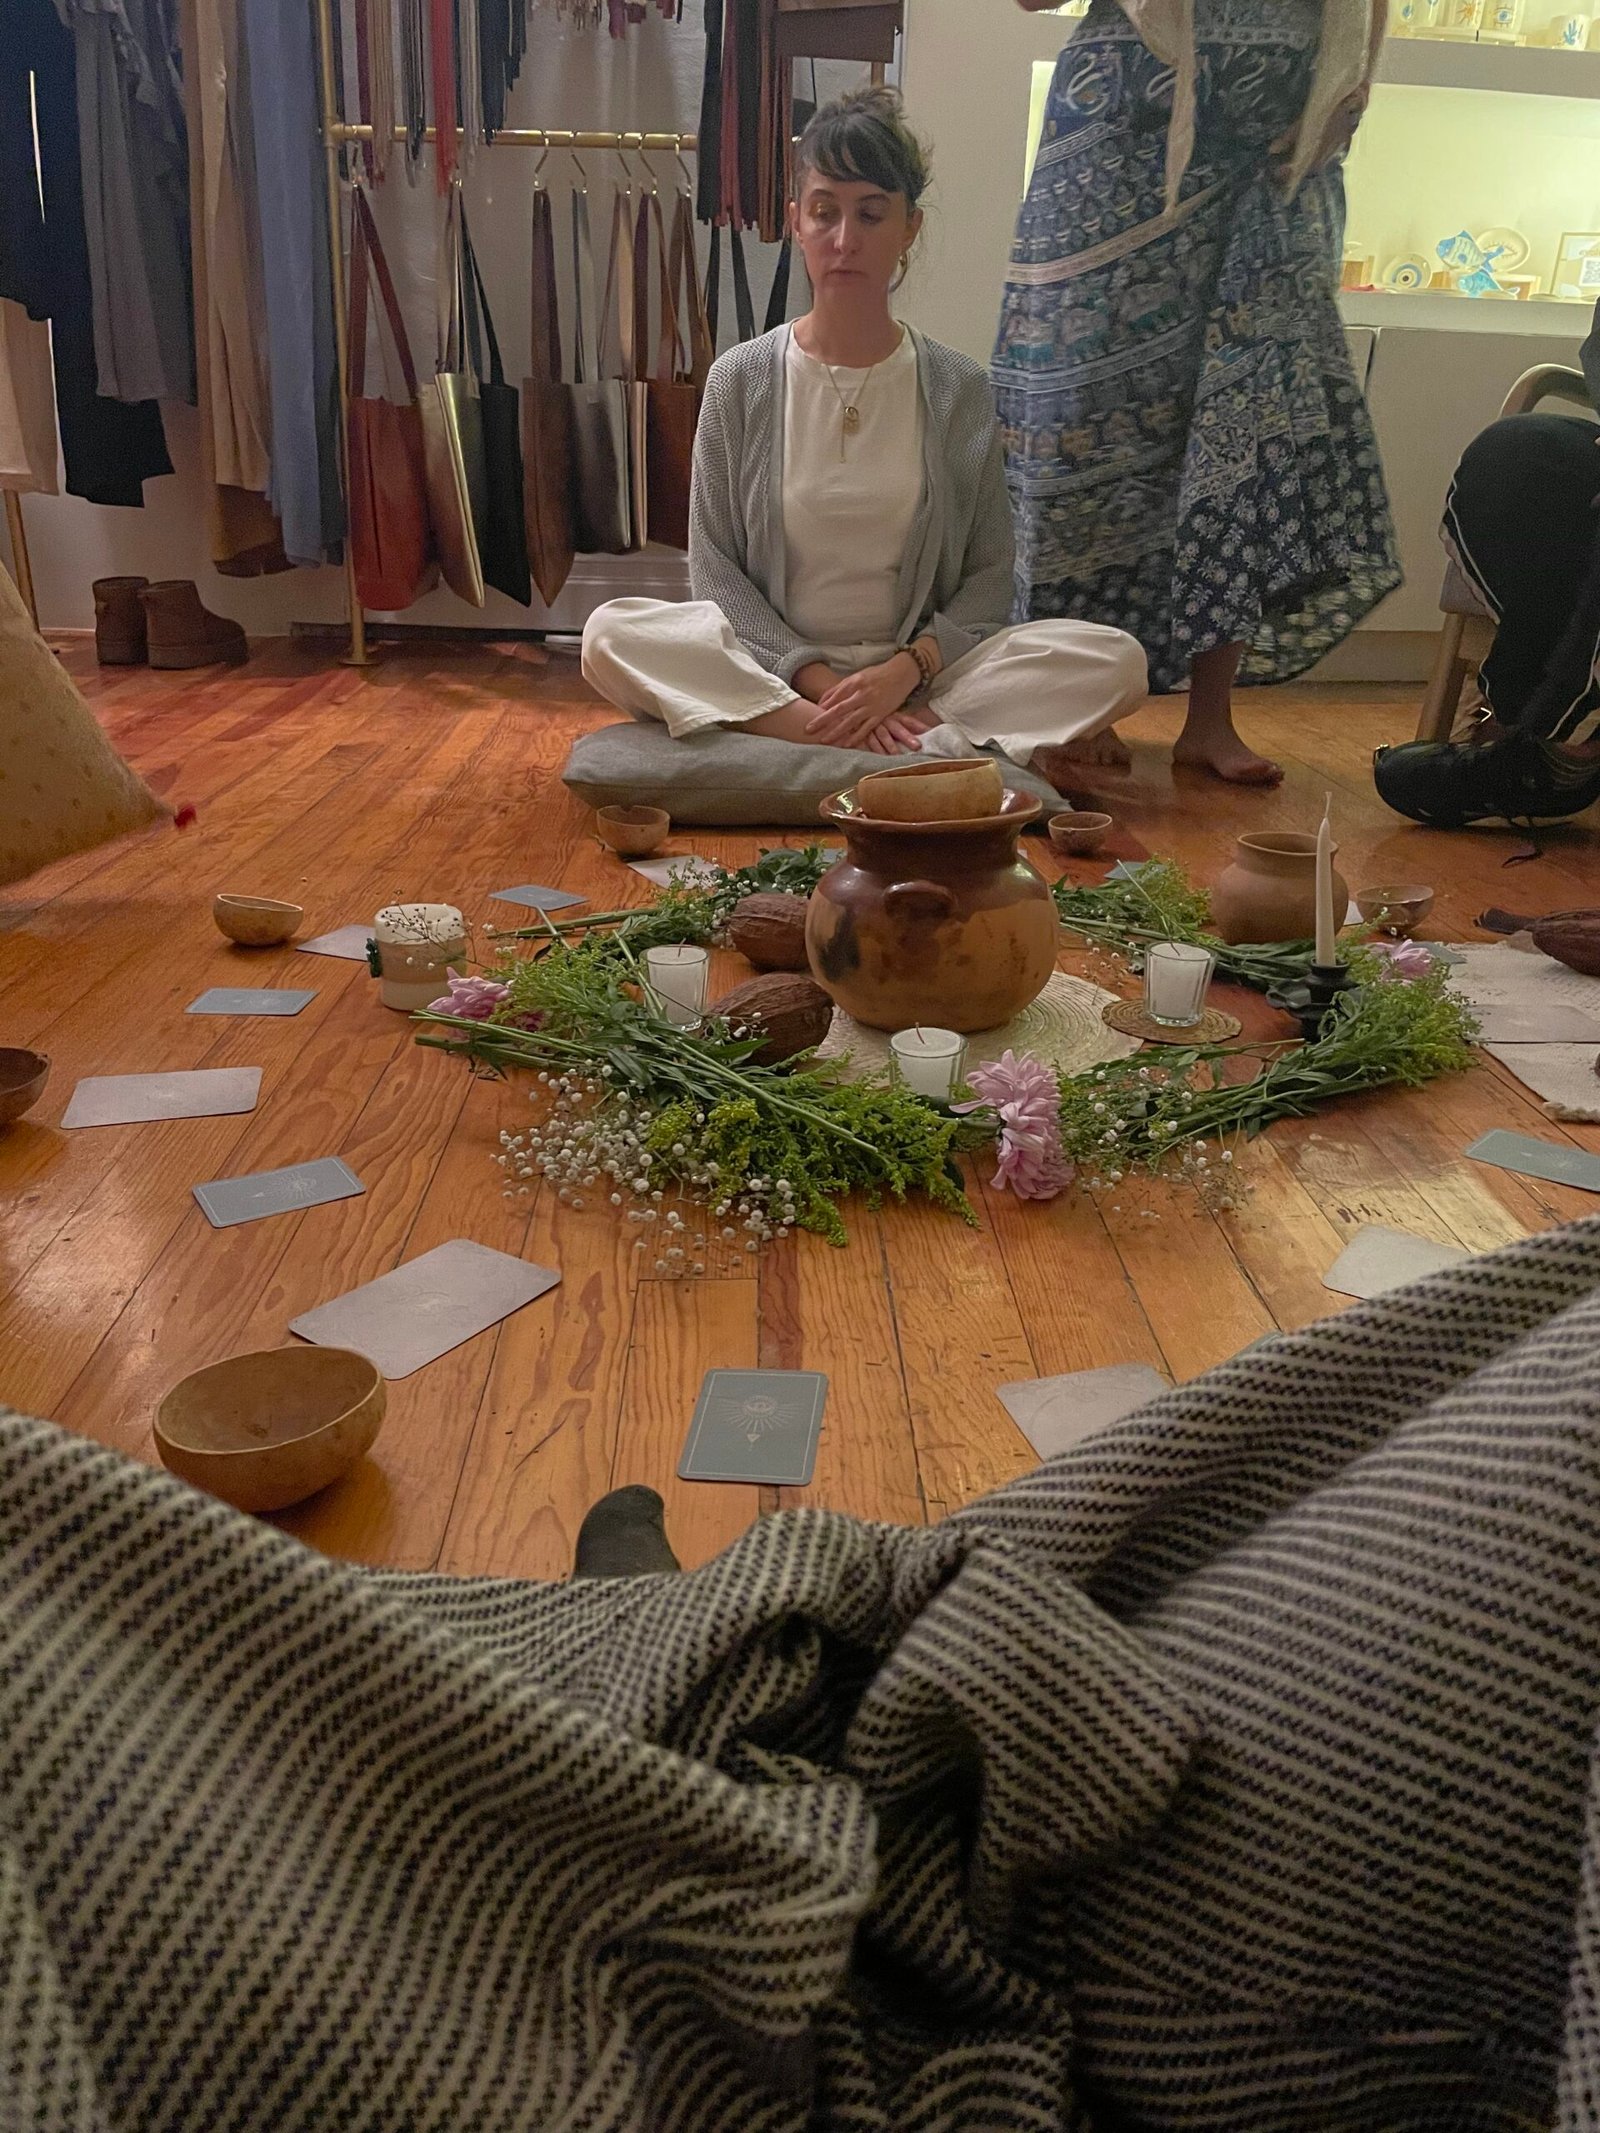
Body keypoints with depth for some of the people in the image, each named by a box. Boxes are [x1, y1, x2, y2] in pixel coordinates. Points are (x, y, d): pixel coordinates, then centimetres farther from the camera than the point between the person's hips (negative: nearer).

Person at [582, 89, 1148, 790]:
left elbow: (988, 576, 2)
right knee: (611, 633, -30)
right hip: (774, 669, 1)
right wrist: (816, 677, -14)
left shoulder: (960, 390, 6)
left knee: (1114, 660, -22)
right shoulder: (740, 379, 4)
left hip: (919, 674, 0)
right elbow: (714, 568, 0)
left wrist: (907, 668, -17)